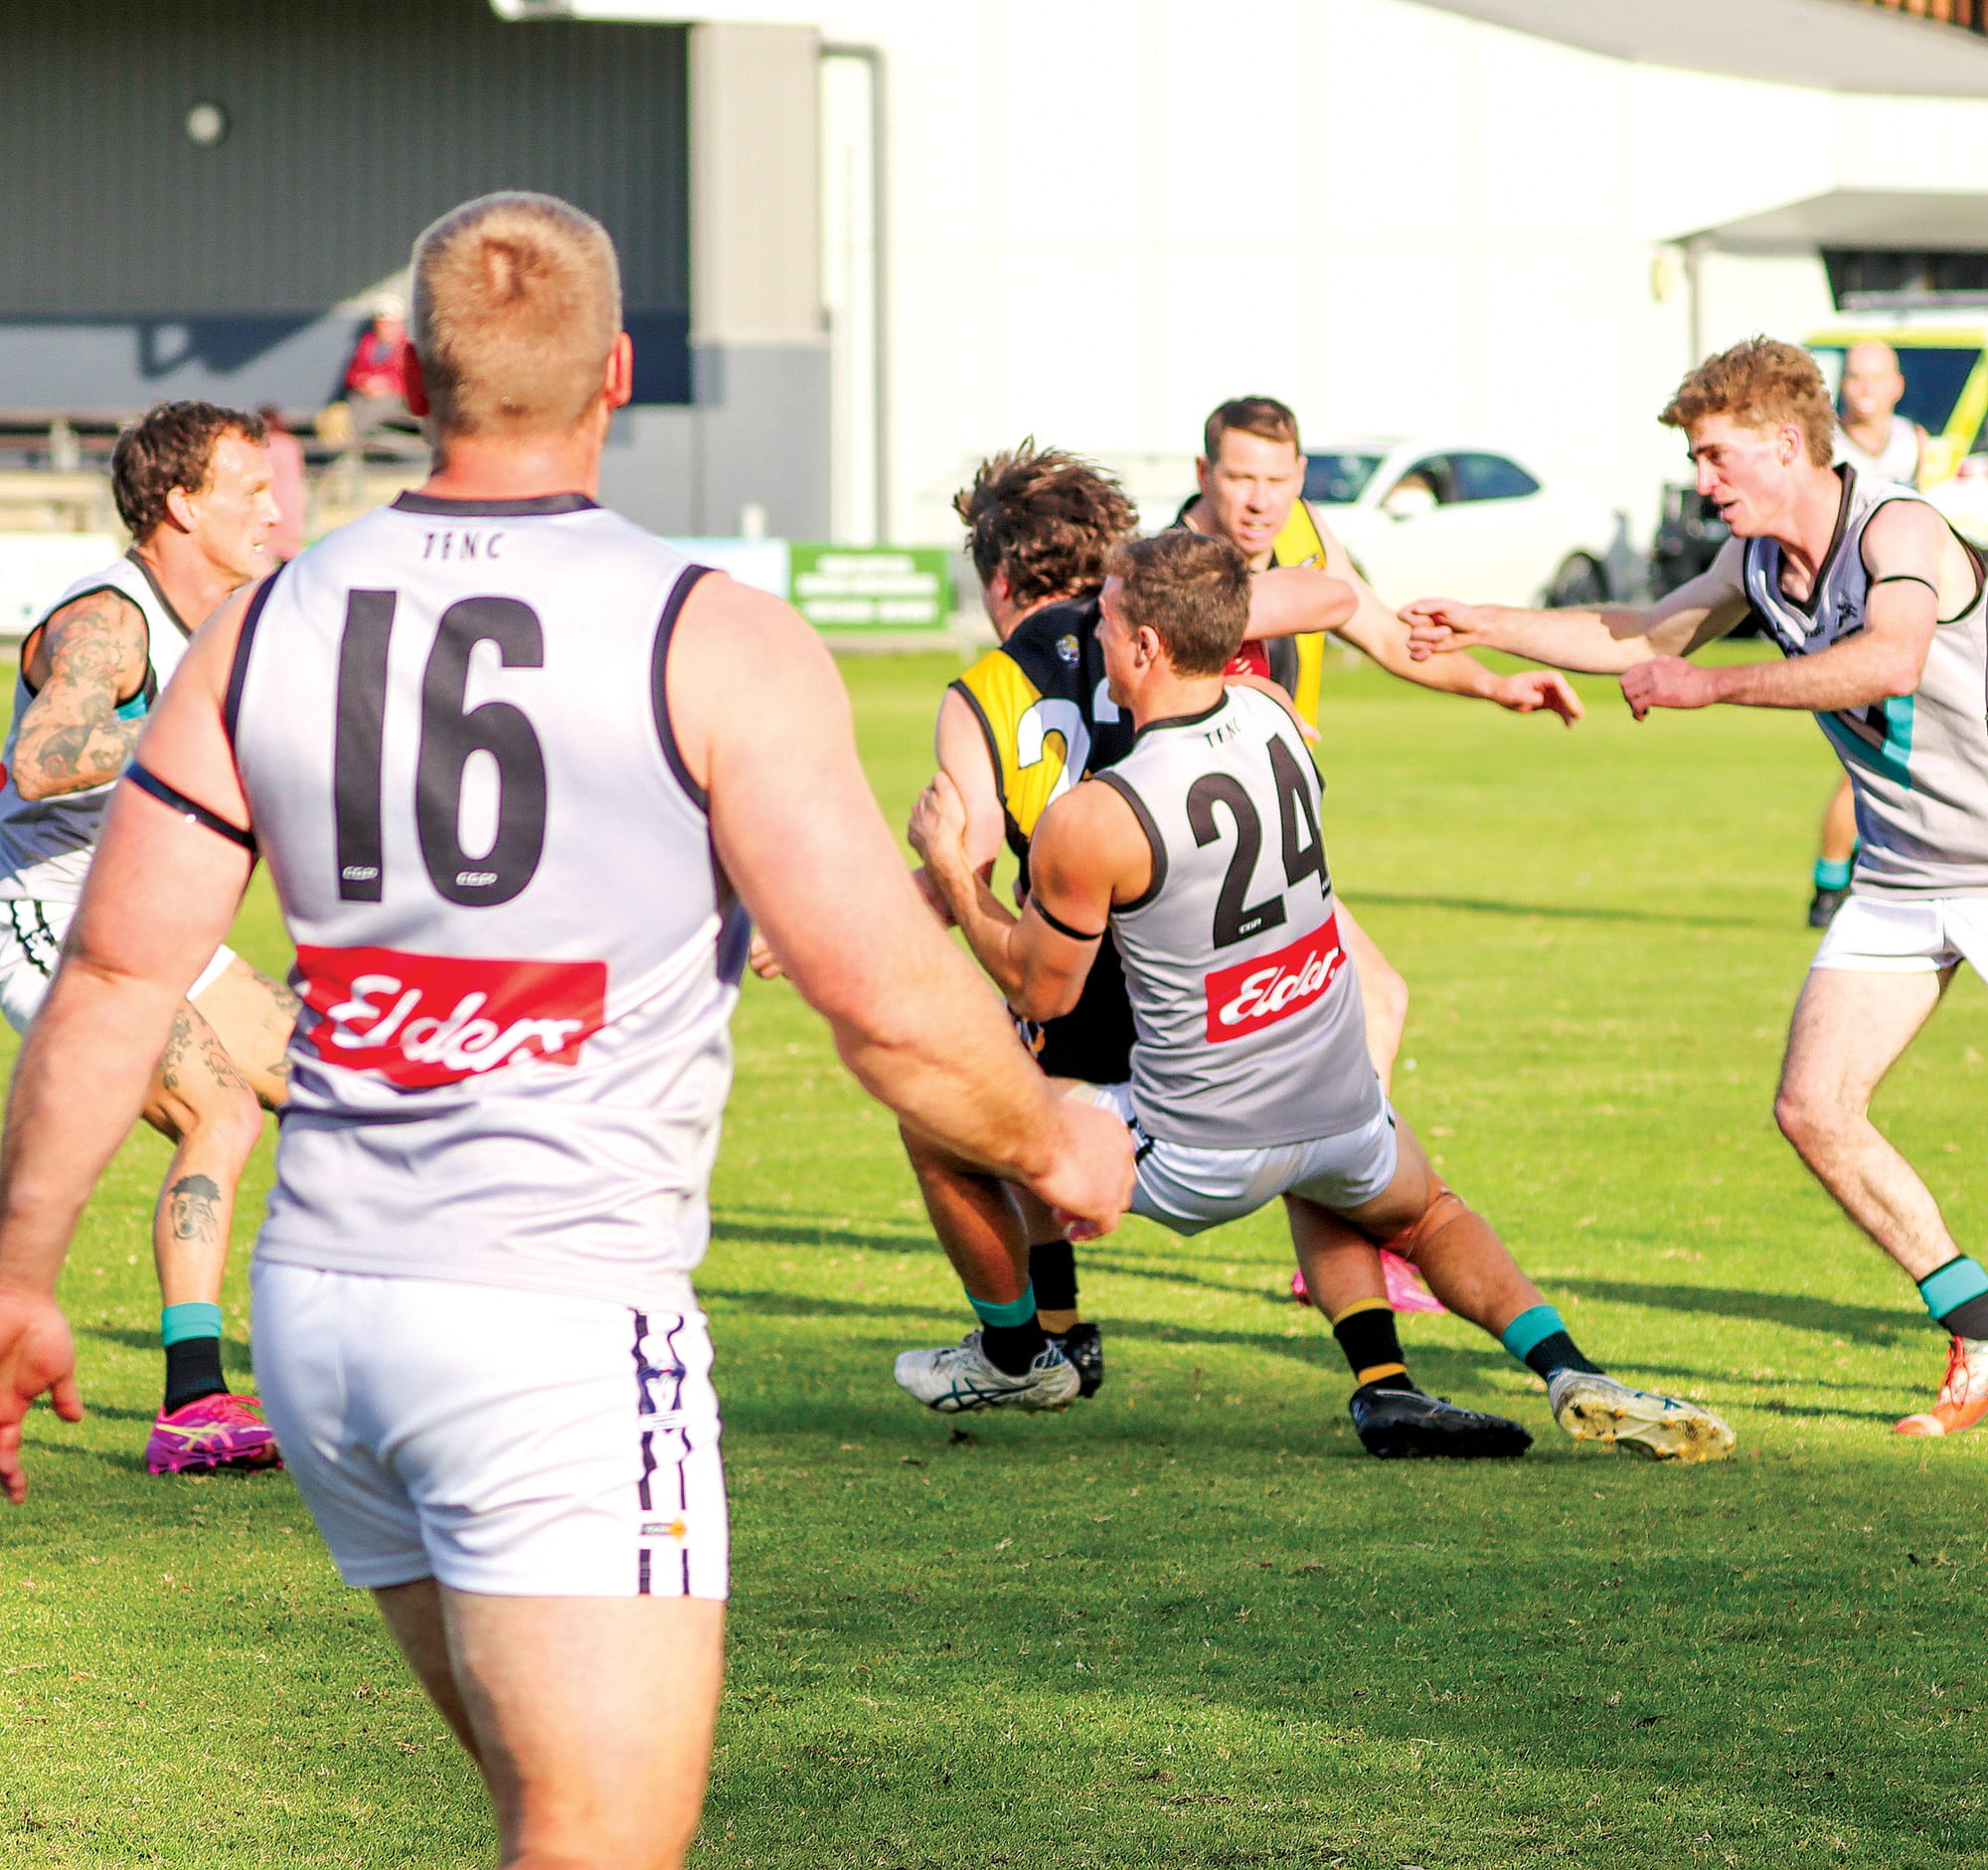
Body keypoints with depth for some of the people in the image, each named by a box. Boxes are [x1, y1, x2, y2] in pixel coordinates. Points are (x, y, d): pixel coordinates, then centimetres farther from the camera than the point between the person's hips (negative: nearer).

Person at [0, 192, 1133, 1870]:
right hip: (564, 1319, -6)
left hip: (317, 1300, 6)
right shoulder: (715, 644, -8)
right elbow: (891, 1005, -9)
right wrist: (1053, 1146, 10)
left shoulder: (265, 632, 5)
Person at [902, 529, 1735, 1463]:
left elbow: (1041, 991, -7)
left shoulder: (1089, 823, -22)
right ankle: (1569, 1374, 16)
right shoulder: (1272, 722, -4)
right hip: (1345, 1121, 5)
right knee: (1423, 1212, 38)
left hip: (1199, 1160, -5)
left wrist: (950, 869, 4)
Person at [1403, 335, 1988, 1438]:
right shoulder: (1755, 564, 4)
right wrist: (1485, 627, 19)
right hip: (1897, 881, 7)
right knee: (1813, 1108, -5)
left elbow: (1892, 659, -40)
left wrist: (1710, 687, -36)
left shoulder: (1897, 530, -20)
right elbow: (1644, 637, 23)